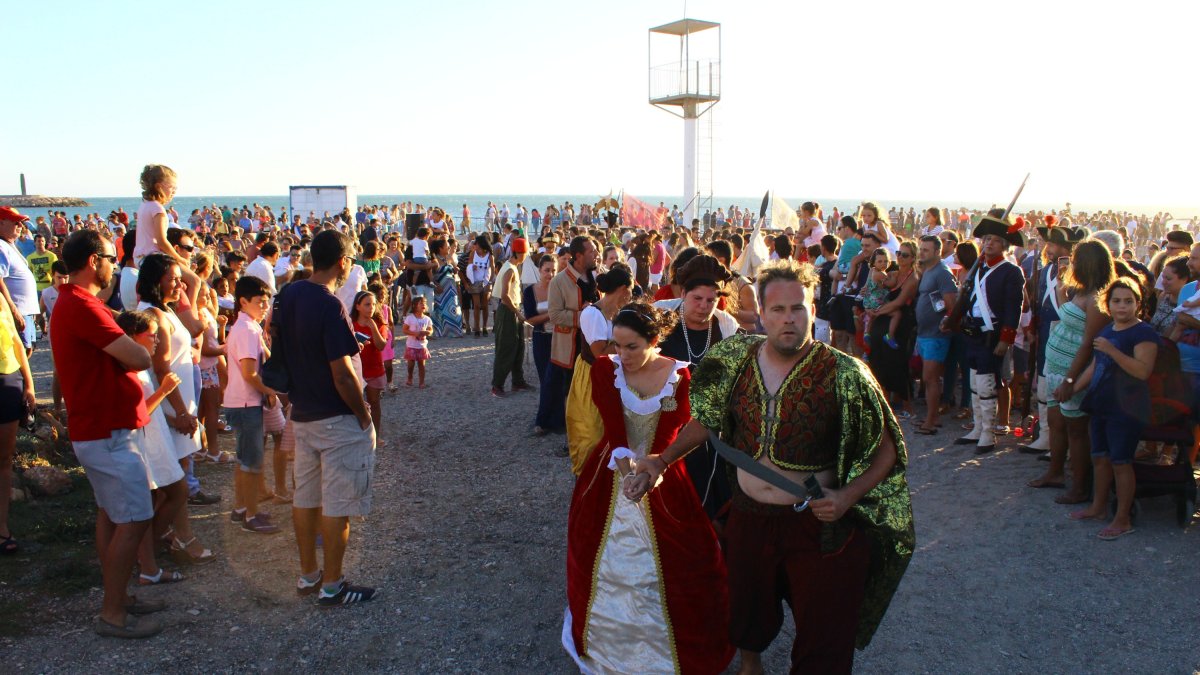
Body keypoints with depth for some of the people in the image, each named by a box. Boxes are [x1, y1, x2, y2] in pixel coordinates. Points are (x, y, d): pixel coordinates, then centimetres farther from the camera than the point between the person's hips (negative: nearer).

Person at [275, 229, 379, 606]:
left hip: (302, 416, 8)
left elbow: (274, 337, 14)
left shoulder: (289, 295, 2)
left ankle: (308, 576, 29)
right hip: (338, 420, -8)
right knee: (338, 505, 3)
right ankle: (331, 586, 13)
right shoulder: (329, 306, -22)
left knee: (305, 498, 16)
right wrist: (364, 417, -11)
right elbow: (342, 376, -23)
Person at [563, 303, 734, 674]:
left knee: (665, 567, 4)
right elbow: (612, 422, -18)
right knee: (602, 563, 14)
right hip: (609, 478, 2)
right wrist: (624, 460, -34)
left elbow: (671, 431, -15)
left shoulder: (679, 376, -10)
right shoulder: (605, 368, -7)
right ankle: (601, 639, 37)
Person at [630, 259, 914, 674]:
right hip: (748, 518, 4)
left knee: (823, 640, 9)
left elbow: (887, 450, -7)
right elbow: (708, 419, 7)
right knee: (748, 609, 24)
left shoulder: (844, 374, -15)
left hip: (819, 526, -3)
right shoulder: (738, 359, -5)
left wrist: (847, 496, -20)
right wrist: (663, 461, -4)